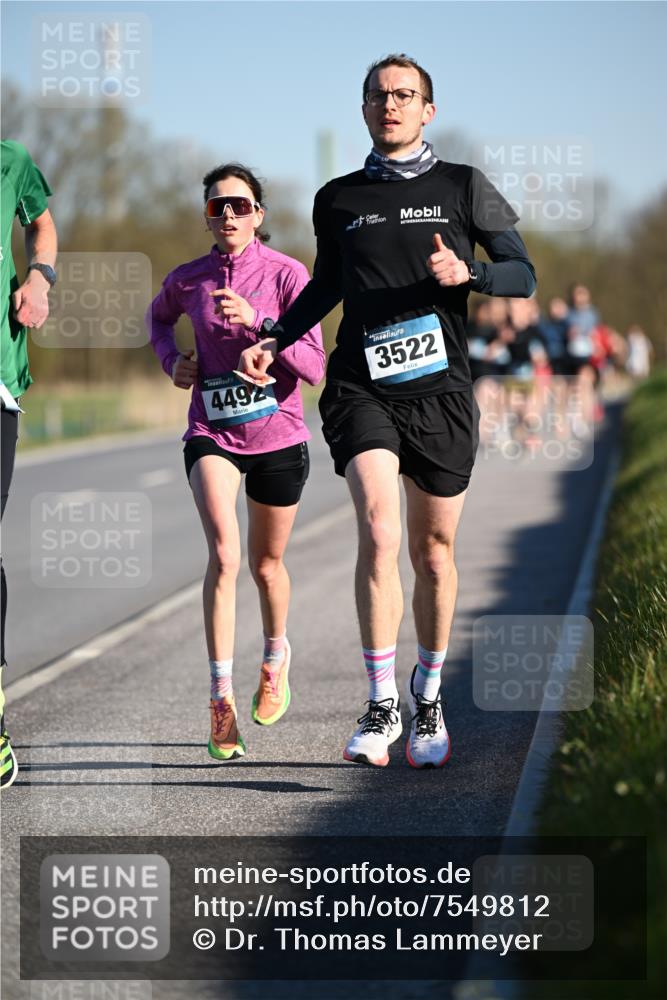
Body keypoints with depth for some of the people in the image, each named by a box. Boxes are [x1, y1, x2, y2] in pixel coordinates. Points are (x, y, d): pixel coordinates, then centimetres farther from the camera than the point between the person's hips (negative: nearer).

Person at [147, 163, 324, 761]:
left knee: (266, 562, 15)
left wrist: (257, 321, -27)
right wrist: (172, 359, 4)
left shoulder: (287, 274, -10)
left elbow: (314, 368, -16)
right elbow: (159, 315, 23)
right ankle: (222, 699, -19)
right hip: (212, 434, 0)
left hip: (279, 437, 0)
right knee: (224, 554, -20)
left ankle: (276, 655, 46)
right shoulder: (187, 280, -2)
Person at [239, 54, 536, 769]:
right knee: (379, 533, -20)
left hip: (440, 389, 0)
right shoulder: (338, 200, 11)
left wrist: (467, 273, -14)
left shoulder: (463, 187, 6)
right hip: (361, 388, 0)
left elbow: (523, 274, 6)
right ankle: (381, 706, -11)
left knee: (433, 550, 8)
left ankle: (427, 704, 26)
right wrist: (275, 340, 13)